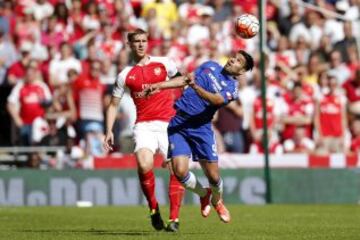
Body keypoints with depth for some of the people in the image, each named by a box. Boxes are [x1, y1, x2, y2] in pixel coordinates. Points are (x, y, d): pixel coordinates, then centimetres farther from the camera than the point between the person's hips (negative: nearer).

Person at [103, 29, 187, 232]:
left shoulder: (163, 63, 6)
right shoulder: (125, 75, 8)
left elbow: (181, 78, 21)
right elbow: (114, 104, 12)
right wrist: (109, 131, 4)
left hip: (169, 123, 1)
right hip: (144, 125, 0)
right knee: (144, 165, -24)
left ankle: (174, 218, 1)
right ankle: (154, 208, -2)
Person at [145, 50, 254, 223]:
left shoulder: (231, 88, -3)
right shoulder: (211, 66, 13)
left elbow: (215, 99, -22)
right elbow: (185, 80, 19)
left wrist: (195, 87, -37)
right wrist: (160, 86, 9)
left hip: (200, 127, -2)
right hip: (178, 122, 3)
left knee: (213, 176, -2)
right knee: (180, 171, -12)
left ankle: (217, 201, 34)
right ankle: (203, 194, 19)